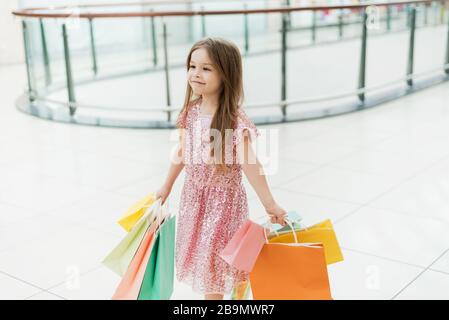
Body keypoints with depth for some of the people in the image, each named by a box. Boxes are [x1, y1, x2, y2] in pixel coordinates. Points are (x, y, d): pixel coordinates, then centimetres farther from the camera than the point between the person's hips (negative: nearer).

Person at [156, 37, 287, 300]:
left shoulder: (235, 119, -22)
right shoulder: (191, 110, -3)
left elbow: (249, 163, -22)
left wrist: (270, 204, -23)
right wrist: (167, 186, 19)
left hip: (223, 197, -6)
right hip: (193, 194, 6)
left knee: (214, 256, 6)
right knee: (200, 252, 17)